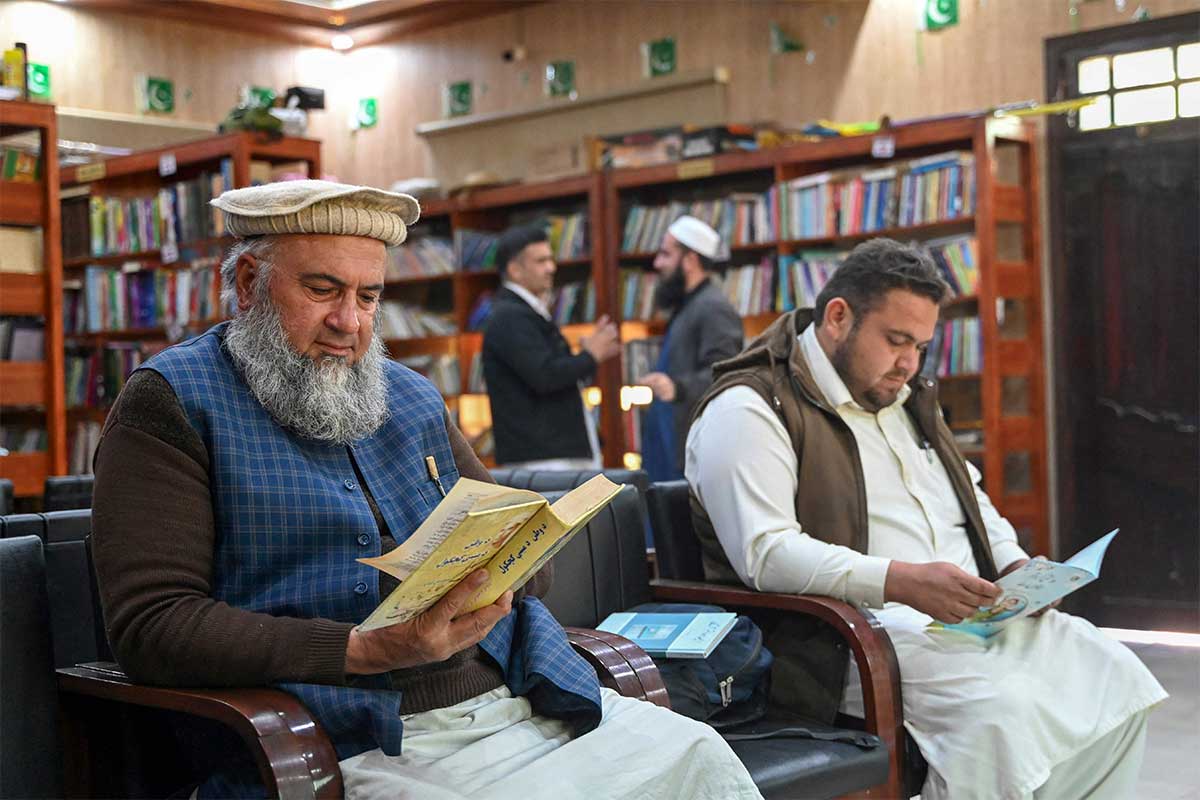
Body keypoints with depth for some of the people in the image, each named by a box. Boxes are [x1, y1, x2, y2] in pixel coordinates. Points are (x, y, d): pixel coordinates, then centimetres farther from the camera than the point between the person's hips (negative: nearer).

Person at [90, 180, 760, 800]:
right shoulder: (172, 402, 0)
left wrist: (501, 577, -4)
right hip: (358, 744, -7)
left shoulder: (411, 398, 20)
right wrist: (366, 651, -21)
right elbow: (152, 622, -12)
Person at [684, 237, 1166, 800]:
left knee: (1114, 678, -8)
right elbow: (765, 554, -21)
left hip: (966, 612, 9)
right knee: (1001, 711, -31)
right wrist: (899, 581, -28)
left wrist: (1015, 565, 9)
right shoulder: (750, 410, -8)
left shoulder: (902, 397, 21)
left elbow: (970, 498, 30)